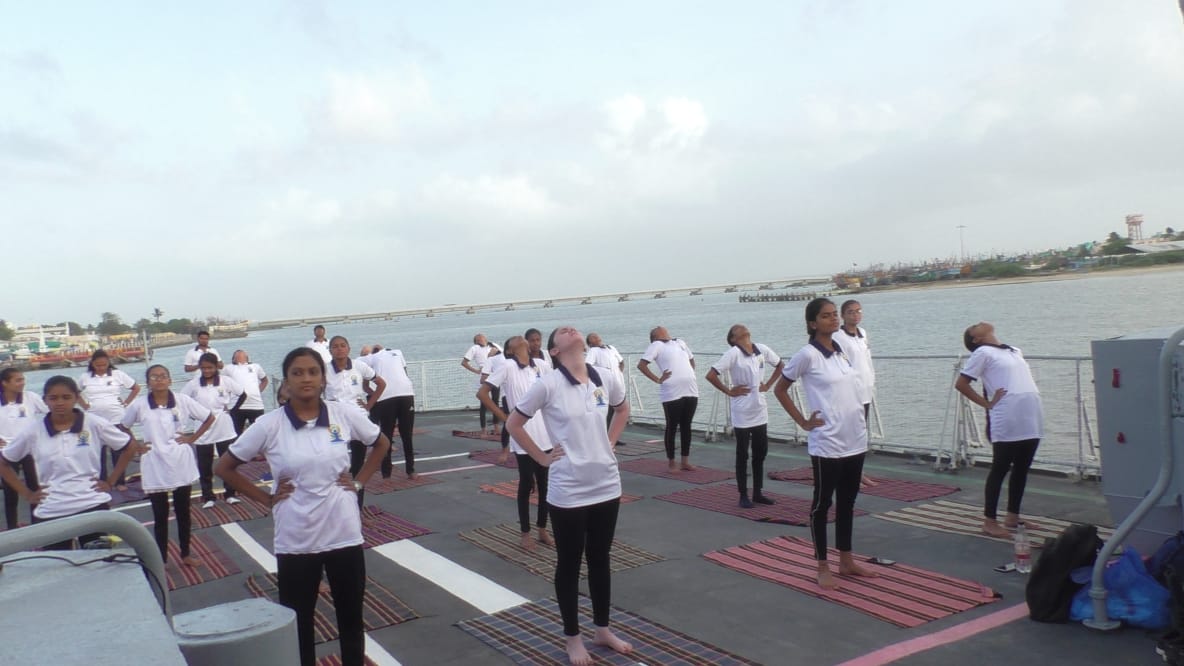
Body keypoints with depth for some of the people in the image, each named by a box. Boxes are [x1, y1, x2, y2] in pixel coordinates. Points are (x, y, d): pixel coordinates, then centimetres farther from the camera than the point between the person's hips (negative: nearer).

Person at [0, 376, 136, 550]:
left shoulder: (95, 424, -4)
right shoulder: (33, 431, -1)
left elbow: (130, 446, 5)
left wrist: (110, 481, 2)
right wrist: (26, 493, 4)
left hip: (93, 506, -1)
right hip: (50, 513, 1)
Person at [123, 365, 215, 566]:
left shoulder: (183, 400, -6)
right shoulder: (139, 405, -6)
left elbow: (210, 417, 4)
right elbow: (123, 427, 11)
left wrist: (193, 438, -1)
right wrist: (135, 446, 2)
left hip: (181, 465, 1)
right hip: (155, 469, -1)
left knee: (183, 513, 13)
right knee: (160, 516, 7)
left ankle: (185, 554, 28)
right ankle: (161, 559, 19)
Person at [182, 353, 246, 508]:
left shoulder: (225, 381, -4)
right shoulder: (194, 384, -4)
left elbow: (242, 394, 4)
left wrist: (232, 409, -1)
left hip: (224, 429, 0)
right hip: (203, 431, 0)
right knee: (204, 466, 6)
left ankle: (229, 494, 20)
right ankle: (208, 497, 17)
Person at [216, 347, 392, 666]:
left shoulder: (344, 414, -6)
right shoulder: (269, 425, -10)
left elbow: (382, 443, 11)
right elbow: (225, 467, 1)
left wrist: (359, 481, 3)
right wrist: (266, 498, -3)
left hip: (344, 534, 1)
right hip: (295, 541, -1)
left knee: (351, 619, 15)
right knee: (298, 624, 13)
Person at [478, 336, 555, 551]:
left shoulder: (540, 365, 6)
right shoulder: (508, 366, -9)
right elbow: (482, 393, -12)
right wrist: (505, 418, -11)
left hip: (546, 436, 5)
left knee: (545, 484, 11)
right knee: (526, 484, 5)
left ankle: (542, 530, 25)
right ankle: (526, 533, 18)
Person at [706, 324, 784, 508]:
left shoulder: (762, 349, 1)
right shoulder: (733, 353, -14)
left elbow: (780, 365, 18)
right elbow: (711, 375, -18)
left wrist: (768, 385, 8)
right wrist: (729, 392, -12)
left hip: (760, 411, 5)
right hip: (742, 413, -5)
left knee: (761, 453, 12)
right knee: (743, 455, 4)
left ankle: (757, 493, 24)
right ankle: (743, 496, 14)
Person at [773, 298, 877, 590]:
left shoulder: (842, 352, 8)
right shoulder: (808, 354, -11)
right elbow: (780, 389, -4)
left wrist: (860, 425, 13)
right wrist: (804, 422, -7)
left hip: (855, 440, 7)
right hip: (827, 444, -7)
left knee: (847, 503, 15)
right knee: (822, 503, 4)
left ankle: (846, 561, 27)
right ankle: (823, 567, 13)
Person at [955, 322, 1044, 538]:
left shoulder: (1014, 351, 21)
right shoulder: (983, 353, -1)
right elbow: (961, 384, -5)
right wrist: (987, 403, -7)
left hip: (1031, 419, 7)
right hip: (1006, 422, -7)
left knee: (1021, 469, 13)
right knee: (1000, 469, -2)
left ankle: (1012, 516, 24)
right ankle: (989, 520, 5)